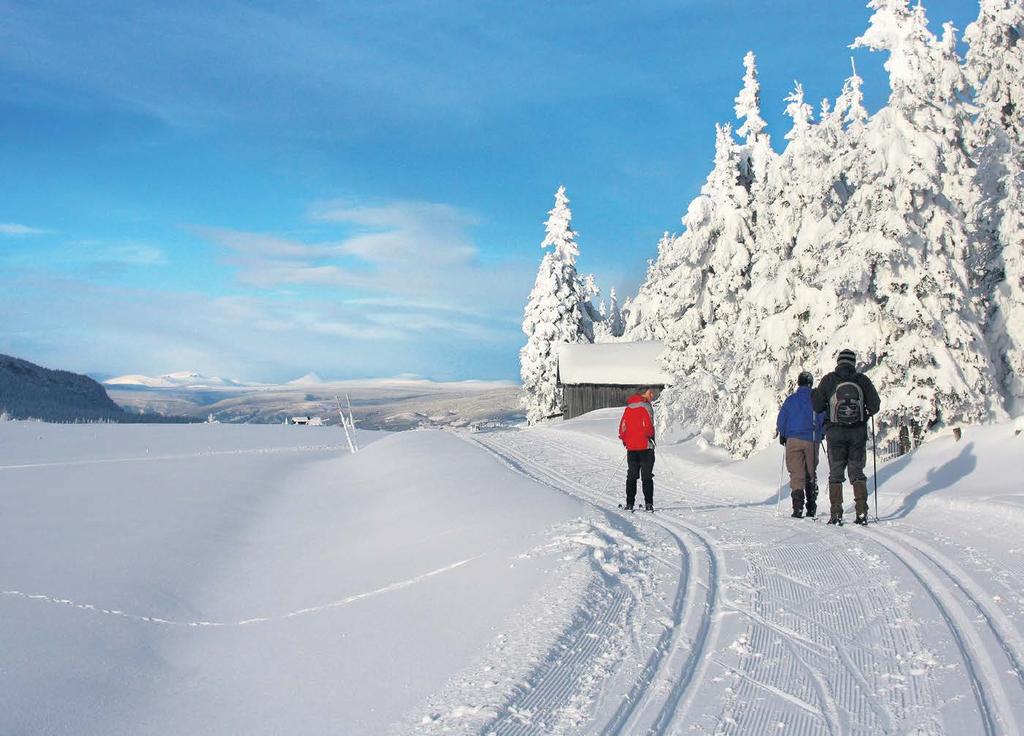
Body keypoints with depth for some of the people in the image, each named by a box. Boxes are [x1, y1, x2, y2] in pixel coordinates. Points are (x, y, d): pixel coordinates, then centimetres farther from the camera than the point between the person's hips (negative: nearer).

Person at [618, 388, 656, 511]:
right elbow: (647, 426, -19)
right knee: (647, 476, 1)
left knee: (631, 476, 11)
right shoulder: (645, 406, -10)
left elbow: (622, 426, 9)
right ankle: (648, 503, -4)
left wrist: (624, 439, 17)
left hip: (631, 447, 5)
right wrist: (650, 436, -3)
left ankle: (629, 503, 8)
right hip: (645, 446, -5)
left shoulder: (628, 407, 9)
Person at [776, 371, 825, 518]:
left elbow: (781, 421, -1)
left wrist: (783, 436, 14)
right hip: (812, 441, 1)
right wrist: (821, 435, 19)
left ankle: (798, 508, -12)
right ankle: (811, 509, 16)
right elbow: (824, 419, 2)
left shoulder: (791, 399, -2)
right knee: (811, 474, 14)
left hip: (794, 440, -1)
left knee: (796, 474, -1)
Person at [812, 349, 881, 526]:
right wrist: (867, 412, 20)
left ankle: (836, 514, 1)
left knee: (836, 473, 6)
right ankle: (861, 513, 5)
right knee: (857, 472, 10)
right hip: (858, 432, 1)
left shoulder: (828, 380, -4)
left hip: (835, 432, -1)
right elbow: (875, 406, -1)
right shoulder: (862, 380, -3)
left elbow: (817, 406, -2)